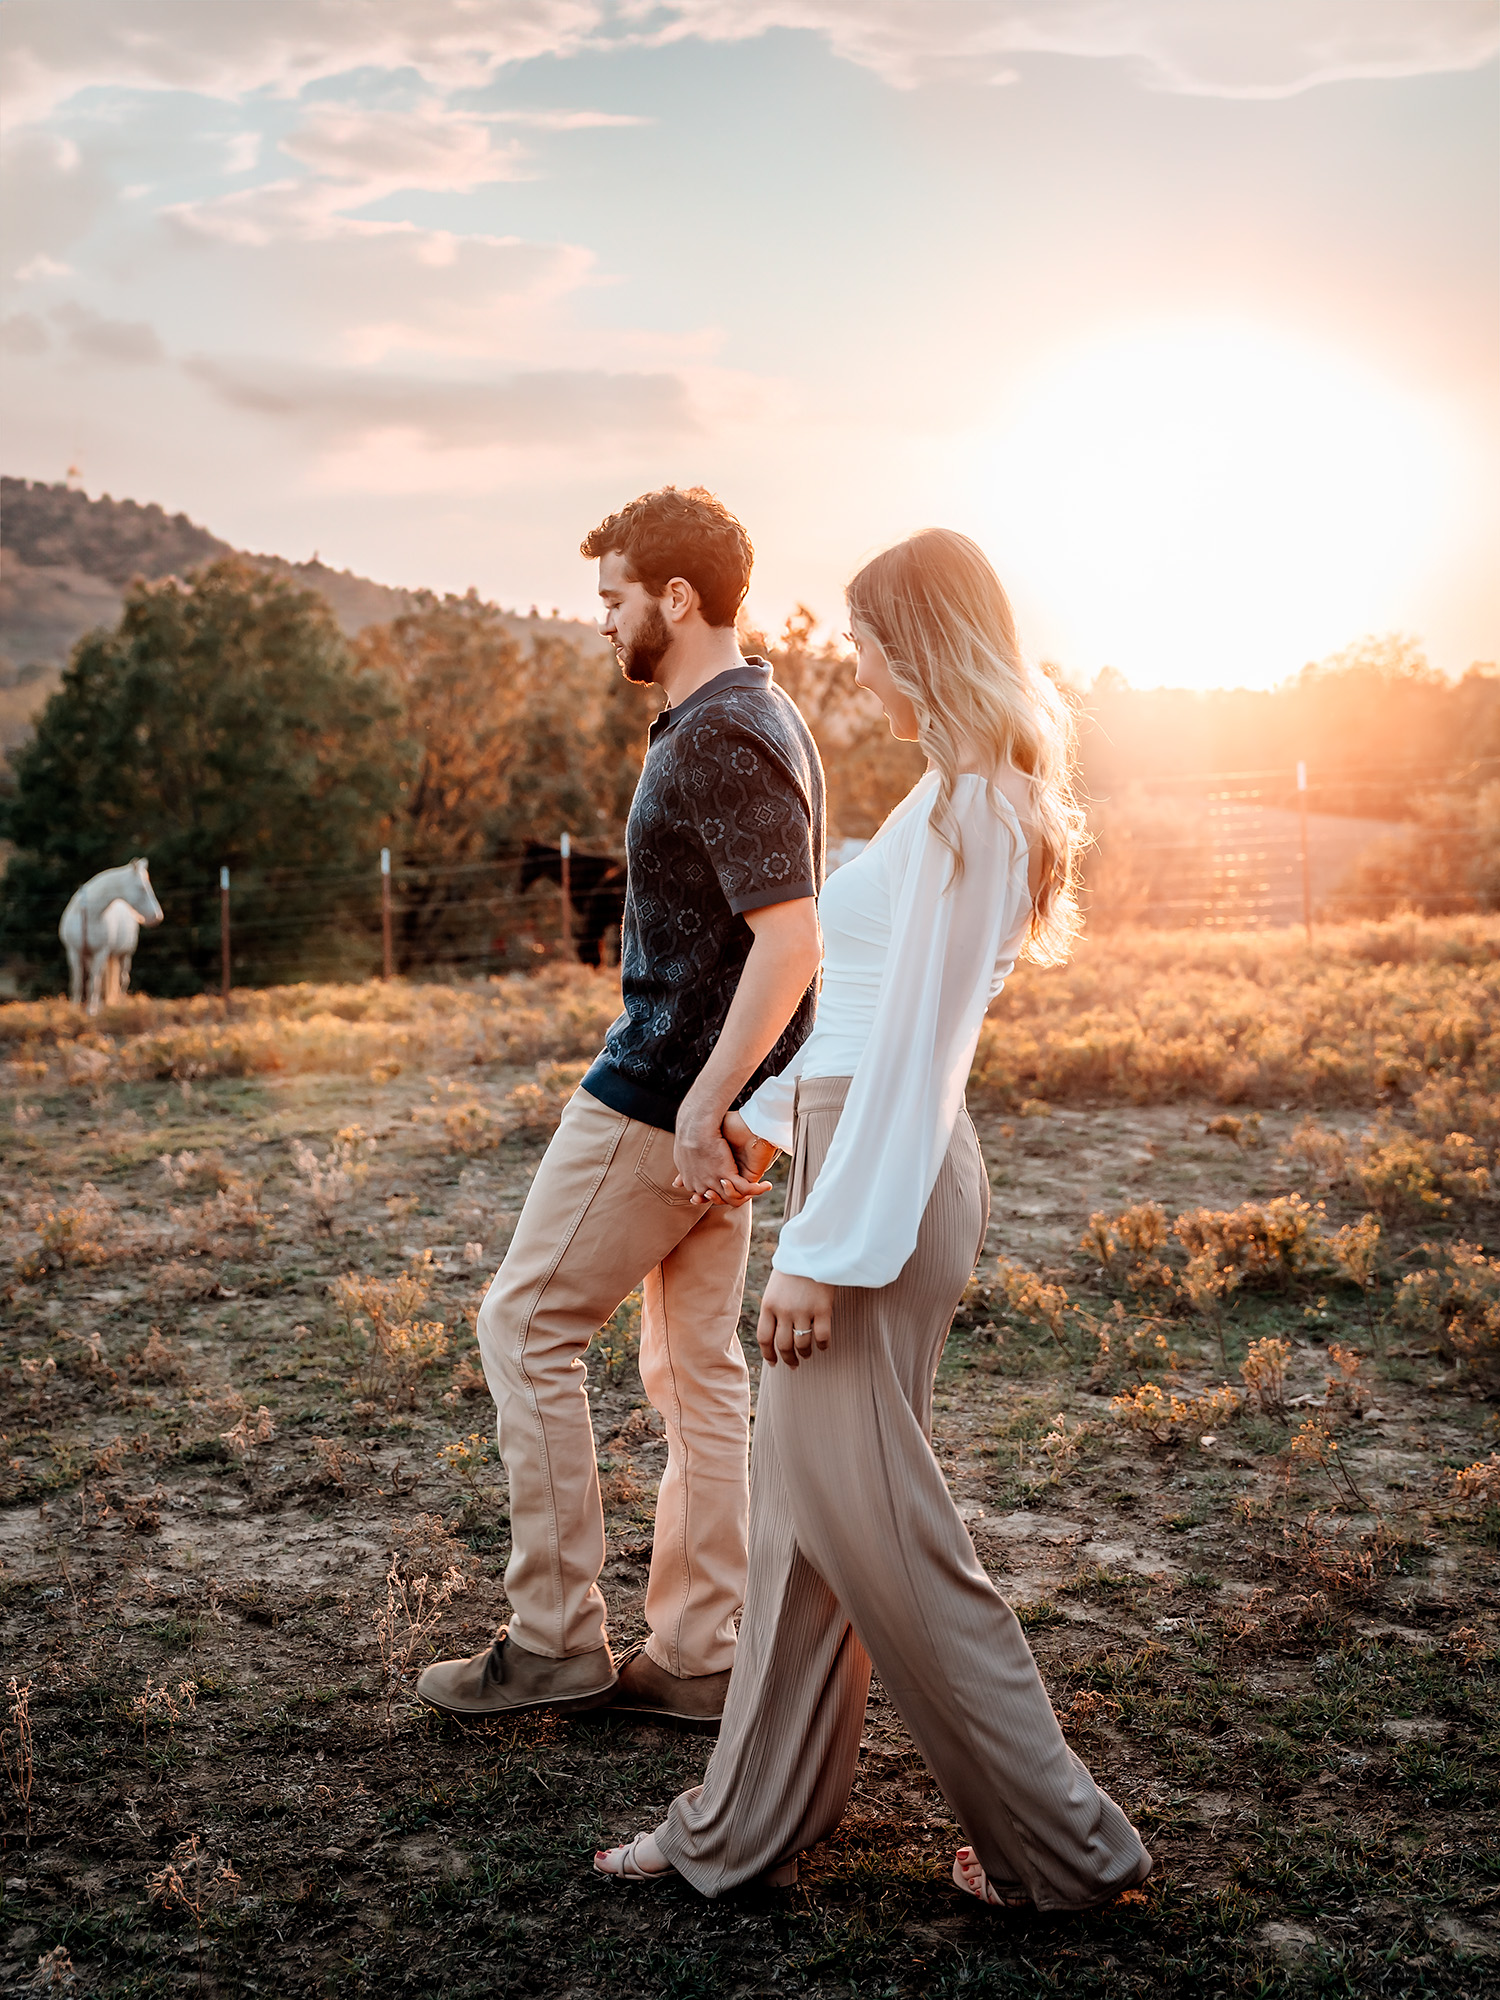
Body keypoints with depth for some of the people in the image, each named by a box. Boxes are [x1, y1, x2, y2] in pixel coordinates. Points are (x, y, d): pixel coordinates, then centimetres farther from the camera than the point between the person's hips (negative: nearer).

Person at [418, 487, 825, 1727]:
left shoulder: (719, 739, -18)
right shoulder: (763, 718, 15)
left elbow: (789, 938, -27)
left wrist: (701, 1105, -27)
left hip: (665, 1091, -10)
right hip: (710, 1096, 10)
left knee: (527, 1327, 1)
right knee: (698, 1366, 11)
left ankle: (556, 1638, 8)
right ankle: (698, 1657, 18)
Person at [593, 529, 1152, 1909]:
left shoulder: (967, 803, -16)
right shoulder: (977, 795, 15)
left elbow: (910, 1044, -21)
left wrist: (824, 1249, -21)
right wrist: (768, 1106, 33)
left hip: (882, 1175, -10)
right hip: (867, 1155, 10)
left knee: (869, 1516, -2)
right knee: (803, 1504, 14)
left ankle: (1061, 1840, 11)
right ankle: (747, 1824, 25)